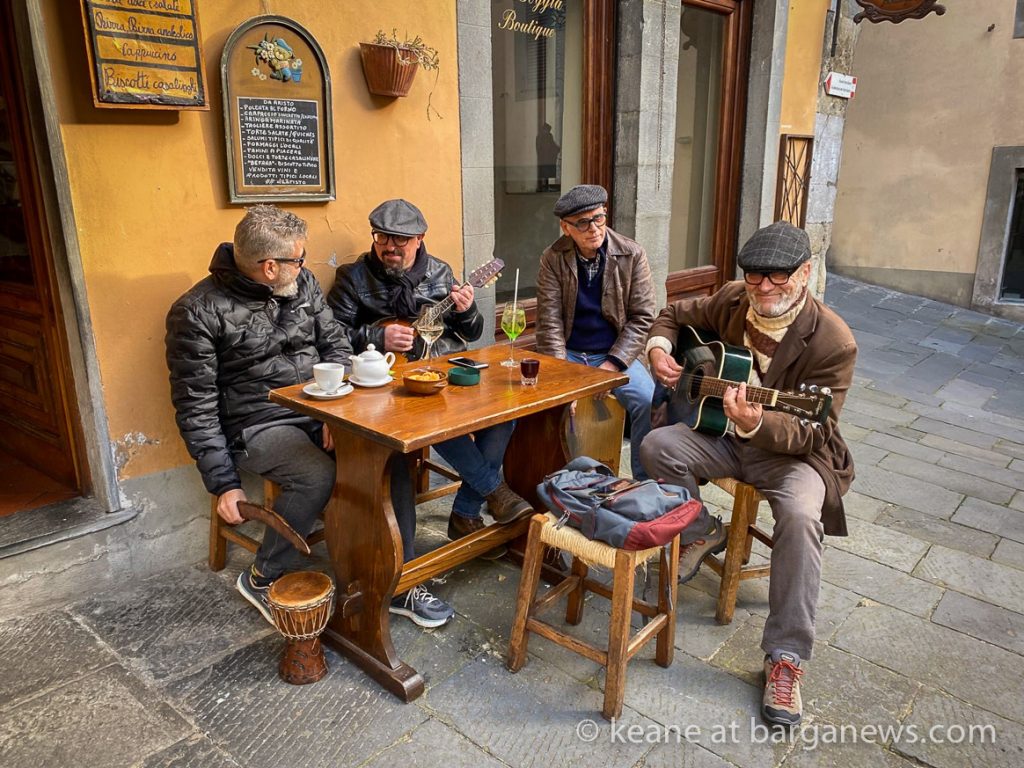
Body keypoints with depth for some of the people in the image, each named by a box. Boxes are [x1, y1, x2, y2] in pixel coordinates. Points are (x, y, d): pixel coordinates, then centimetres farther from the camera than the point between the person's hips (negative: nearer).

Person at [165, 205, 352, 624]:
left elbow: (336, 344, 11)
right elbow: (195, 406, -8)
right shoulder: (198, 312, -10)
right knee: (317, 475, -33)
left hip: (318, 411, 5)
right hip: (257, 426, -5)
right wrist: (223, 483, -12)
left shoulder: (303, 283, 6)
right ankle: (260, 579, -6)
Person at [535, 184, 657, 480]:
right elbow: (549, 323, -7)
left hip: (615, 354, 0)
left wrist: (611, 365, -15)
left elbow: (641, 317, -5)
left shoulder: (632, 255, -3)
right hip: (568, 355, 0)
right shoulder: (553, 259, -3)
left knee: (649, 402, -25)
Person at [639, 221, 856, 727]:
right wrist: (658, 347, -7)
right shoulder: (732, 300, -4)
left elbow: (811, 432, -22)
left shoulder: (832, 341, -20)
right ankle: (704, 532, 7)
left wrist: (756, 423, -42)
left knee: (800, 514, -34)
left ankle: (785, 658, -20)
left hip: (794, 452, -4)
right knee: (656, 445, -21)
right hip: (726, 436, 5)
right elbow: (677, 314, 15)